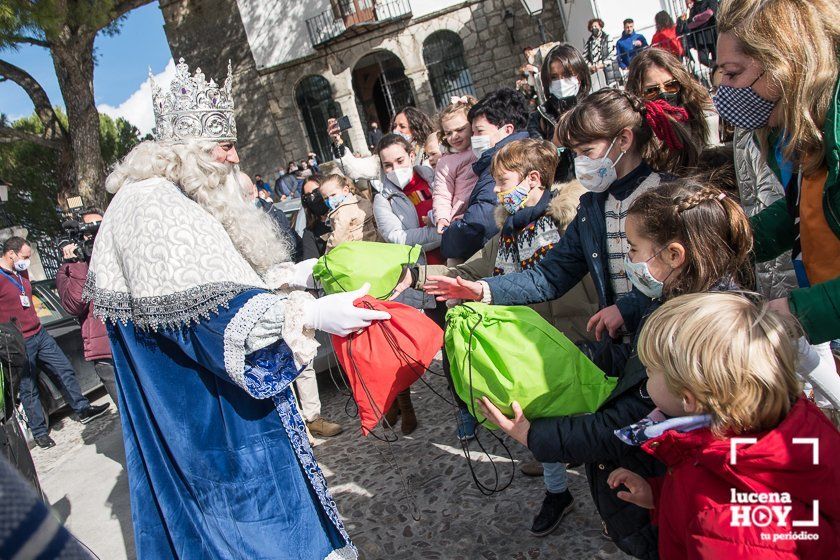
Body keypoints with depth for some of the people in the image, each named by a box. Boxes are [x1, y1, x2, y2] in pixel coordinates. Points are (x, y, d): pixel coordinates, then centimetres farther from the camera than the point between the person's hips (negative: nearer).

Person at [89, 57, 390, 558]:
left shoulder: (186, 203, 11)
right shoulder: (150, 208, -22)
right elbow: (211, 307, -32)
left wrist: (299, 272, 12)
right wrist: (312, 315, -40)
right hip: (207, 410, -10)